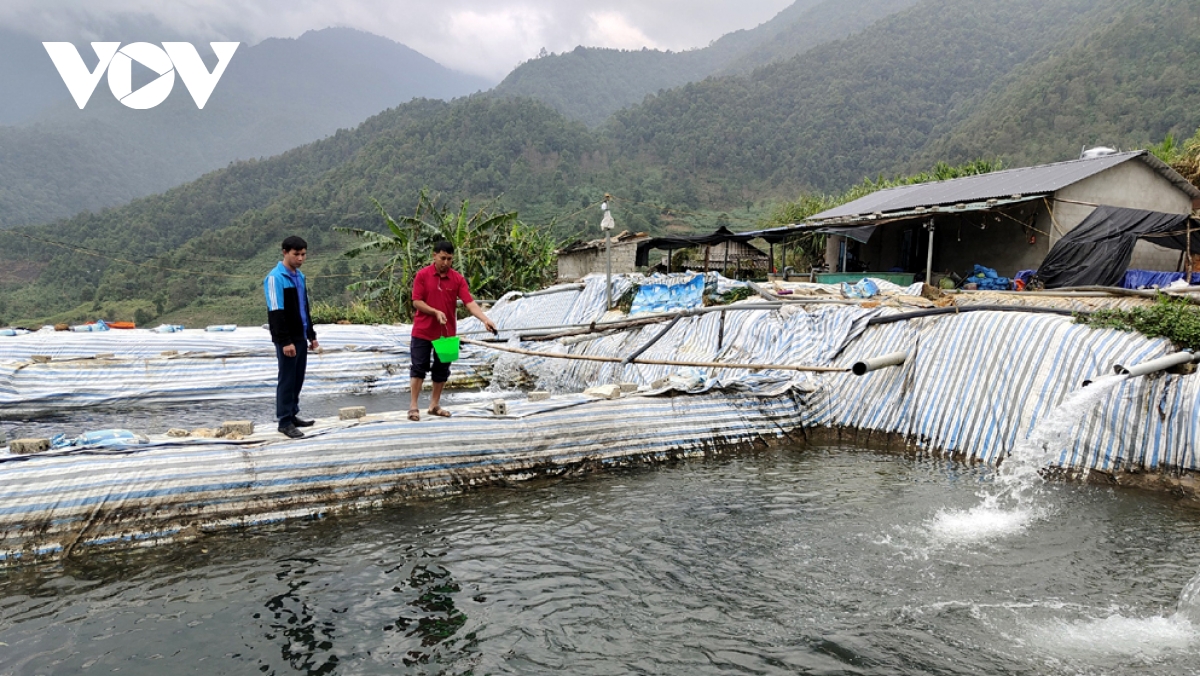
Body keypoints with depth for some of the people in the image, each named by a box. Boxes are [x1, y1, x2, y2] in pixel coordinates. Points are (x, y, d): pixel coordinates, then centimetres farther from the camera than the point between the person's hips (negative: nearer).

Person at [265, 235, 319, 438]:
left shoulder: (300, 276, 14)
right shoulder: (275, 277, -12)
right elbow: (276, 313, -18)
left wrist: (311, 335, 18)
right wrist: (285, 341, -21)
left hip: (301, 337, 8)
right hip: (287, 340, -8)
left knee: (298, 378, 13)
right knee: (287, 379, -2)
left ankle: (292, 415, 24)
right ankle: (284, 421, 6)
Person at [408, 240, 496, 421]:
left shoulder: (458, 278, -3)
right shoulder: (422, 275, -7)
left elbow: (470, 303, -11)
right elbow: (416, 302, -9)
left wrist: (485, 319, -26)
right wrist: (436, 312, -23)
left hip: (447, 332, 3)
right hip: (423, 331, -2)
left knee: (442, 370, 9)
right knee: (419, 367, 1)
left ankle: (434, 405, 22)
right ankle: (413, 406, 9)